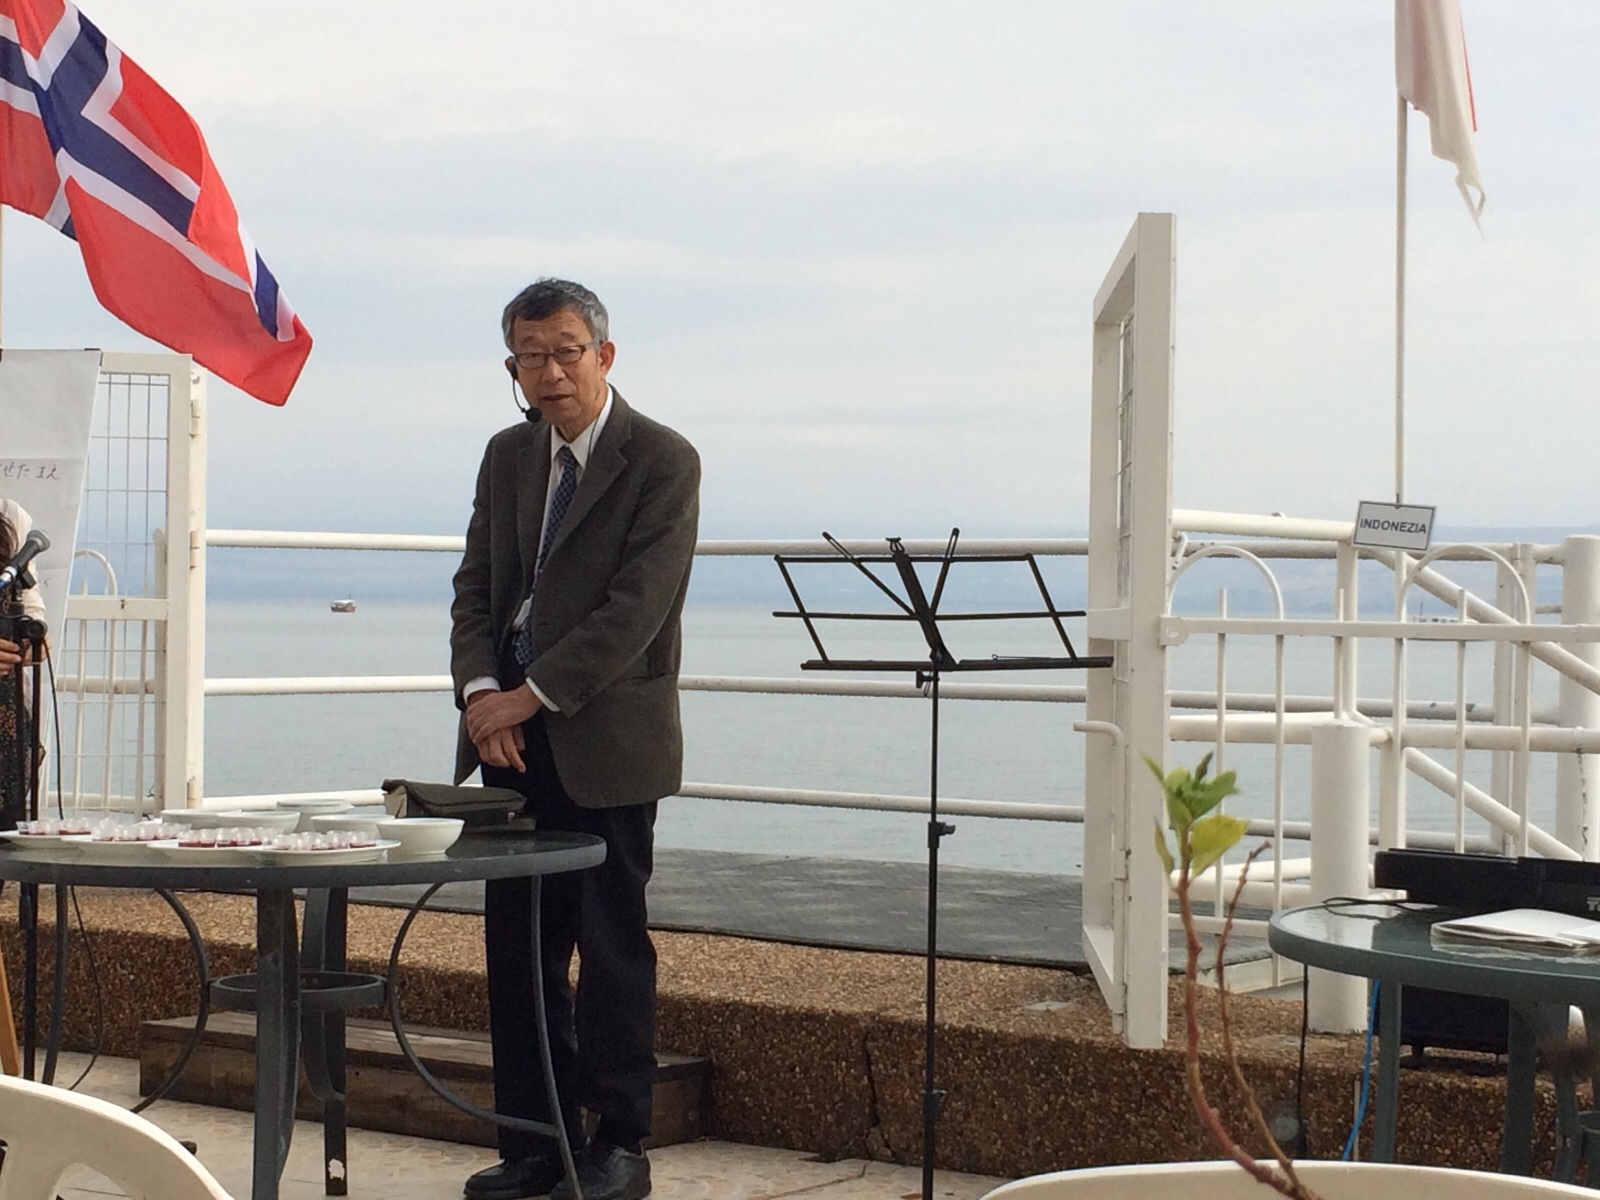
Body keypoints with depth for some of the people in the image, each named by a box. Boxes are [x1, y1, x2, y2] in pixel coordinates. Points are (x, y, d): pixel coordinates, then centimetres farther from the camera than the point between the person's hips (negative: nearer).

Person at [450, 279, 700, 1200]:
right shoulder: (508, 457, 13)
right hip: (514, 739, 6)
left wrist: (529, 696, -17)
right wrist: (480, 691, -8)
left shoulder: (663, 462, -8)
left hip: (607, 741, -6)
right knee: (518, 944, 7)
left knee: (612, 944, 0)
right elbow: (477, 587, 10)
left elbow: (636, 607, -15)